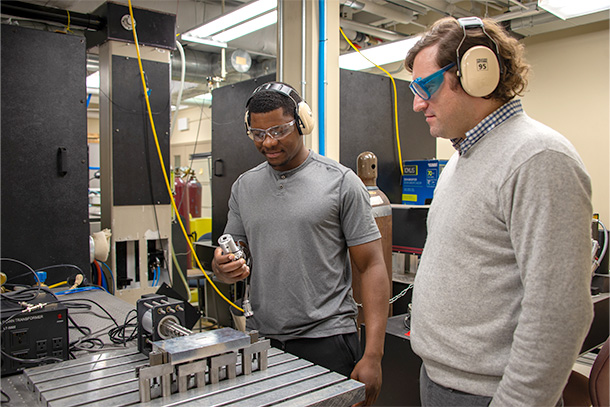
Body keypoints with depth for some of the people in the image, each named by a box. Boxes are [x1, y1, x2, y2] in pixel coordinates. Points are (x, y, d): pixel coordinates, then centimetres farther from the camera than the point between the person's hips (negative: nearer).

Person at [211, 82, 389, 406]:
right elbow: (231, 257, 13)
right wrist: (222, 268, -13)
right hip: (260, 339, 4)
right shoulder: (243, 187, 8)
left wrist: (372, 356, -14)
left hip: (325, 340, -4)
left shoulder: (341, 182, -6)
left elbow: (372, 267, -8)